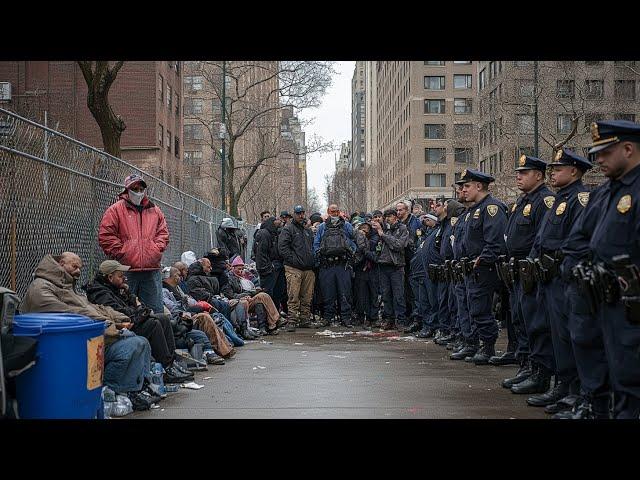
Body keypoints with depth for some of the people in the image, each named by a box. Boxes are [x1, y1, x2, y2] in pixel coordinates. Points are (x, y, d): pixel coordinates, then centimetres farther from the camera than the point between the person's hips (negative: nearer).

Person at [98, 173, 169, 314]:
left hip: (151, 269, 4)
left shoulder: (155, 211, 16)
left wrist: (157, 249, 2)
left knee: (156, 311, 5)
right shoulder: (116, 210, 3)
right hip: (126, 270, -4)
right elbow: (105, 236, -3)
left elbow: (163, 233, 18)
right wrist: (121, 253, -9)